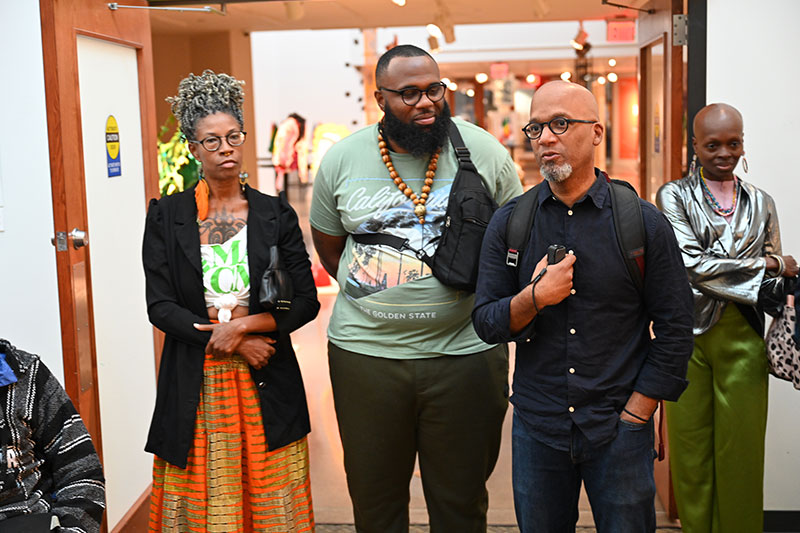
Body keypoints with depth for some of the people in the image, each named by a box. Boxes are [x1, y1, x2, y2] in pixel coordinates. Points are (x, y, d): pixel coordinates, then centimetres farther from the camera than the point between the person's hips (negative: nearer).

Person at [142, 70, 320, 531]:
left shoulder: (276, 215, 4)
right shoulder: (167, 216, 3)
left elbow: (306, 302, 1)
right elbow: (160, 306, -3)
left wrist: (244, 324, -13)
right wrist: (226, 341, -11)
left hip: (265, 383, 1)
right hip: (195, 383, 0)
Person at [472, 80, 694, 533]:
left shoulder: (645, 223, -5)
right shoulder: (509, 223, 1)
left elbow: (675, 329, -2)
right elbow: (486, 323, 1)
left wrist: (633, 418, -6)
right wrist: (534, 298, -19)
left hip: (619, 432, -2)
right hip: (537, 430, 2)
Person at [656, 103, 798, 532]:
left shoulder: (761, 203, 14)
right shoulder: (674, 196, 2)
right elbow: (692, 263, -11)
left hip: (743, 337, 3)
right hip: (688, 333, -2)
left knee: (741, 449, 6)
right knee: (691, 447, 5)